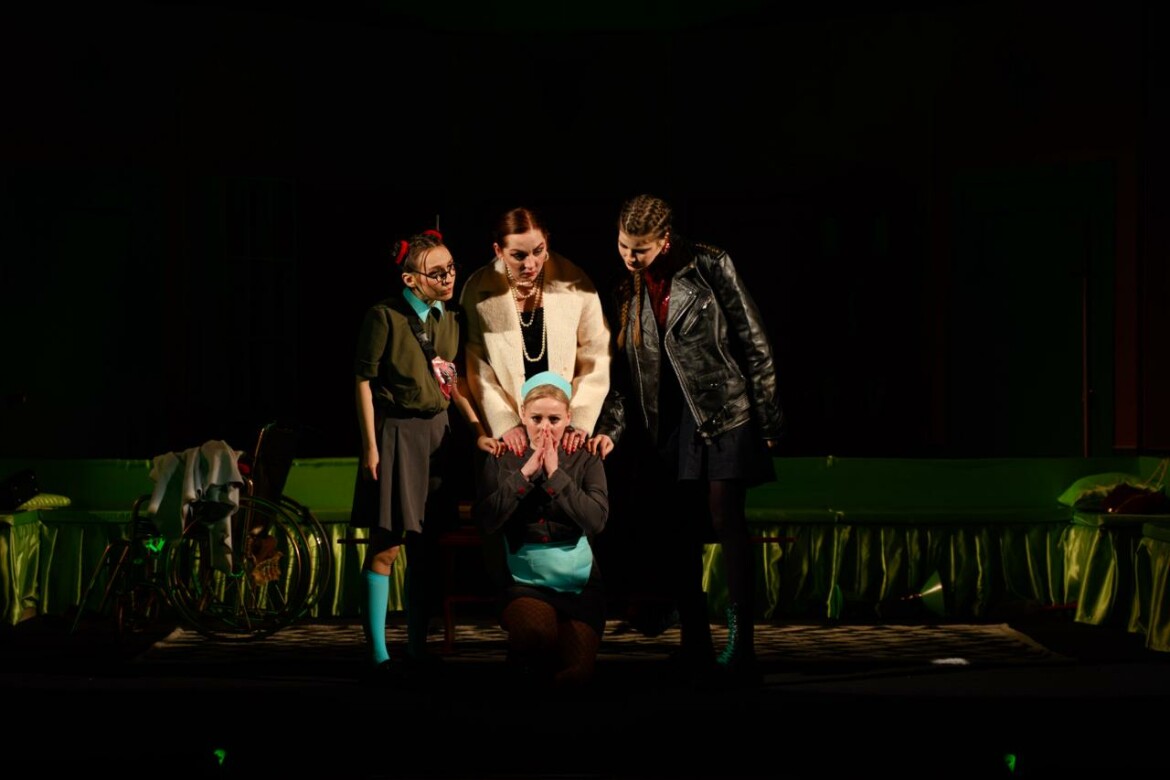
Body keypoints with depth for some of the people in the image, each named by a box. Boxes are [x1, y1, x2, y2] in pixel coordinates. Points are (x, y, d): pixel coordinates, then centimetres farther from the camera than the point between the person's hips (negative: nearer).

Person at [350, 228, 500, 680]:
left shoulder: (450, 320, 10)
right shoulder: (385, 315, -10)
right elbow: (364, 381, -9)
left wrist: (478, 431, 7)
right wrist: (370, 447, -12)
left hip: (436, 434, 6)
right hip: (396, 434, -6)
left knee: (425, 546, 9)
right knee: (387, 545, -6)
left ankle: (418, 645, 17)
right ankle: (378, 653, -1)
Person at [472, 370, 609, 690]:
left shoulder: (586, 459, 4)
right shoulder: (503, 460, 4)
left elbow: (596, 520, -12)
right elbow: (486, 522, -9)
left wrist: (555, 474, -14)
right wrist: (524, 474, -13)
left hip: (580, 583, 1)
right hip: (526, 582, -1)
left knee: (573, 676, -19)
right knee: (537, 634, -35)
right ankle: (522, 663, 0)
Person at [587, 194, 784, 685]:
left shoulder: (711, 267, -5)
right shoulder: (627, 292, 10)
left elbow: (754, 344, -4)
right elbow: (625, 372, 11)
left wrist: (768, 420, -7)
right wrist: (609, 429, -4)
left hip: (724, 412, -5)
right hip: (667, 422, 5)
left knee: (725, 520, -11)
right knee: (675, 534, 4)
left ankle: (741, 646, -8)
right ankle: (695, 646, 13)